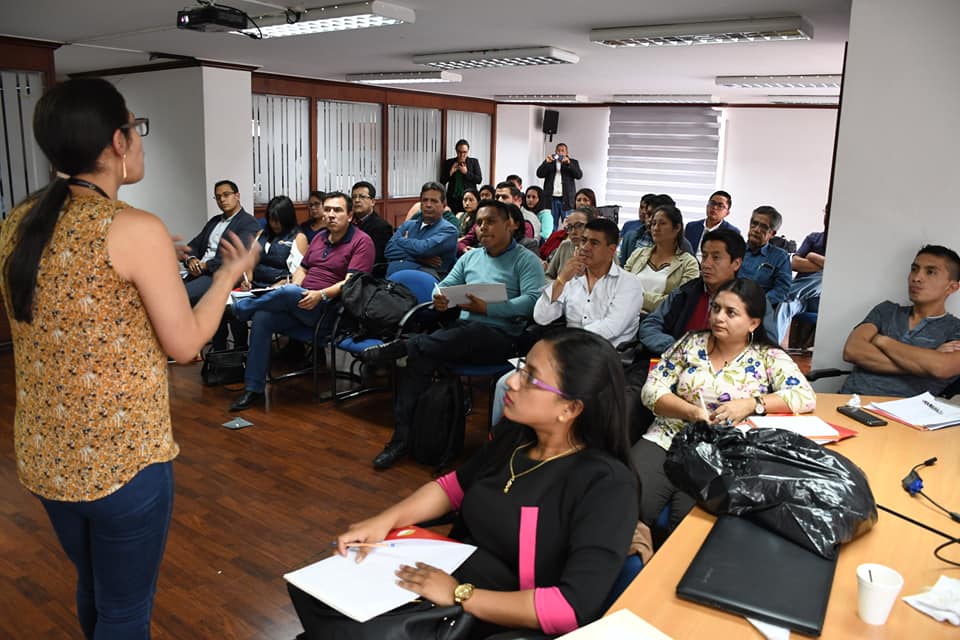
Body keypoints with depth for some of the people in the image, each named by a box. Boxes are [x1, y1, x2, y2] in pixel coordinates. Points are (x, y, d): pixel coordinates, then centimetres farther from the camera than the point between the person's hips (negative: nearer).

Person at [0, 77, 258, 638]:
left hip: (45, 456, 7)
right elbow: (185, 344, -13)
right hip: (123, 458, -7)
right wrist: (229, 275, 1)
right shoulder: (137, 229, -19)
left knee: (94, 590, 27)